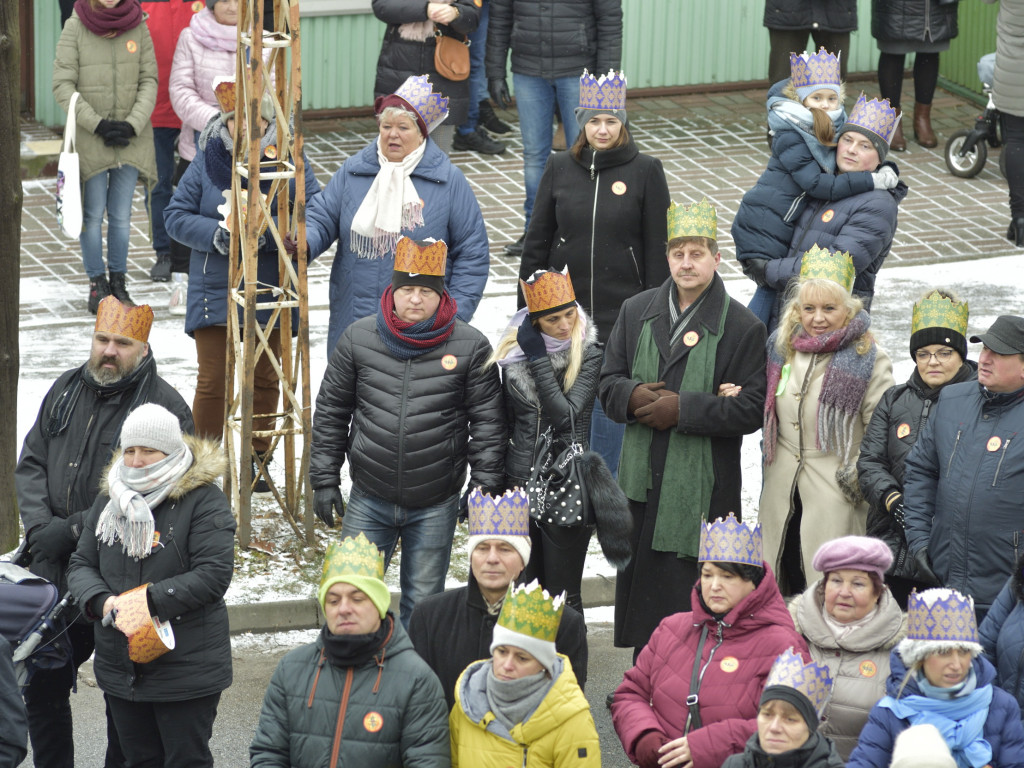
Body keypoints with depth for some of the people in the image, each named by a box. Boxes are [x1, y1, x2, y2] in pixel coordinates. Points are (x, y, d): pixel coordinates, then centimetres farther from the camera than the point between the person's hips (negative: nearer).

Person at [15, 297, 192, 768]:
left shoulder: (165, 408, -11)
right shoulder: (67, 391, 8)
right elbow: (30, 464, 12)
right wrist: (40, 526, -7)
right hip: (55, 571, 6)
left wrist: (73, 530, -19)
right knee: (42, 685, 15)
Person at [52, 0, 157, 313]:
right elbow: (63, 86, -7)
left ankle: (118, 281, 17)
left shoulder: (138, 27, 0)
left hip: (130, 137, 2)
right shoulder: (75, 27, -6)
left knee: (121, 215, 6)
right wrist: (98, 124, -13)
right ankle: (97, 284, 12)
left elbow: (149, 81, 2)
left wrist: (133, 124, -11)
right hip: (89, 136, -2)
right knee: (92, 214, 1)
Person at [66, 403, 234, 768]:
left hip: (186, 672, -6)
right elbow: (81, 564, 9)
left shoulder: (204, 501, -12)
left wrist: (148, 600, -23)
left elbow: (213, 574, -20)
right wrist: (100, 601, -14)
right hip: (120, 668, 6)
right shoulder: (109, 499, 8)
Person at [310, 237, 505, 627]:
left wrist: (485, 489, -2)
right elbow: (331, 412, 7)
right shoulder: (359, 338, -1)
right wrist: (324, 480, 4)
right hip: (369, 500, 1)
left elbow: (487, 423, 0)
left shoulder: (471, 346, -4)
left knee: (423, 605, 10)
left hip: (435, 507, -1)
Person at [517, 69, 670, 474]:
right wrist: (527, 311, 7)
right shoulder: (559, 169, 2)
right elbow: (537, 242, 8)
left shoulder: (645, 172, -3)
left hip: (622, 315, -2)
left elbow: (657, 247, 0)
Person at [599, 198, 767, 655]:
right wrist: (633, 396, -12)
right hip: (640, 480, 5)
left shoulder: (742, 327, -5)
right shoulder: (636, 312, 11)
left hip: (702, 488, -5)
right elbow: (608, 384, 11)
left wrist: (683, 409, -18)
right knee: (638, 584, 10)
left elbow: (750, 411, -10)